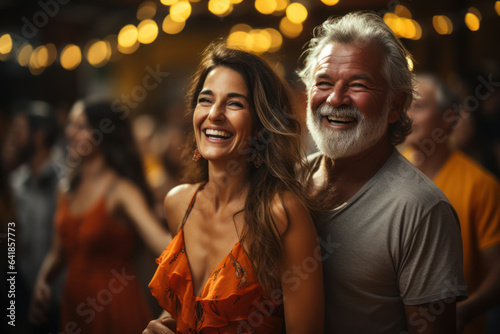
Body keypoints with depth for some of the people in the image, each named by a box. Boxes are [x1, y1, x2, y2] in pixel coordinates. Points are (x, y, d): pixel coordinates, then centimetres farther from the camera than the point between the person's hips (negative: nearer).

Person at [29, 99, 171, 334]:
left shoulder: (121, 190, -16)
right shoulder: (68, 191, 6)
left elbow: (160, 241, -31)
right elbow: (59, 251, 12)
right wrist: (42, 281, -6)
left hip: (115, 308, -6)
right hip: (74, 303, 7)